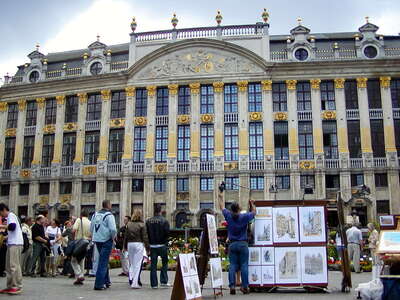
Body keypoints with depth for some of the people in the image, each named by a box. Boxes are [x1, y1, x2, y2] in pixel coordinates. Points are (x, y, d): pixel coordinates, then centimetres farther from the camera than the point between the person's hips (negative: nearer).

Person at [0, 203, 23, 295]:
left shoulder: (11, 215, -6)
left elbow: (12, 226, -24)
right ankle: (10, 287, 14)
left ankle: (17, 287, -8)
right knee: (9, 266, 11)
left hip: (15, 244, -10)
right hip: (12, 244, 10)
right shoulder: (10, 217, 23)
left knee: (14, 266, -10)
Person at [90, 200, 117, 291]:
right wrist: (113, 237, -4)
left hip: (97, 240, 7)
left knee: (103, 260, 20)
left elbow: (91, 228, 15)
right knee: (103, 262, -2)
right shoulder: (109, 215, -12)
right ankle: (98, 284, -3)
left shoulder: (95, 214, 10)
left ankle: (106, 281, 27)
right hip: (106, 240, -7)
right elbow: (113, 229, -20)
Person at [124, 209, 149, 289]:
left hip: (130, 244, 4)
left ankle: (131, 279, 13)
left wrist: (125, 246, 18)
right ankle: (135, 283, -1)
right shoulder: (141, 225, -6)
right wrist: (147, 248, 0)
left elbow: (126, 236, 9)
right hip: (138, 244, -4)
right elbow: (144, 237, -5)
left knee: (131, 263, 17)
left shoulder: (129, 224, 5)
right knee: (137, 264, -1)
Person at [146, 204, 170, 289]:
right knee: (164, 263, 10)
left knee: (153, 265, 7)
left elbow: (146, 233, 2)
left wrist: (150, 242, 10)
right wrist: (164, 241, 0)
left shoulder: (148, 221, 2)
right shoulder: (164, 221, -8)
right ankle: (163, 281, 4)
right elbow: (167, 232, -16)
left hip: (152, 245, 3)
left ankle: (154, 284, 8)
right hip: (162, 245, -3)